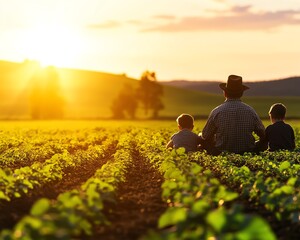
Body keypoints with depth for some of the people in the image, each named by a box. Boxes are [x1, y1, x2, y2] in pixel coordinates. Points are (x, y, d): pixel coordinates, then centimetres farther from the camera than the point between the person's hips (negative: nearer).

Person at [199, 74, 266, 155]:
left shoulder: (216, 112, -11)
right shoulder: (250, 111, -5)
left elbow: (205, 137, 1)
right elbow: (263, 136, 3)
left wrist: (200, 135, 25)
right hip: (247, 154, 1)